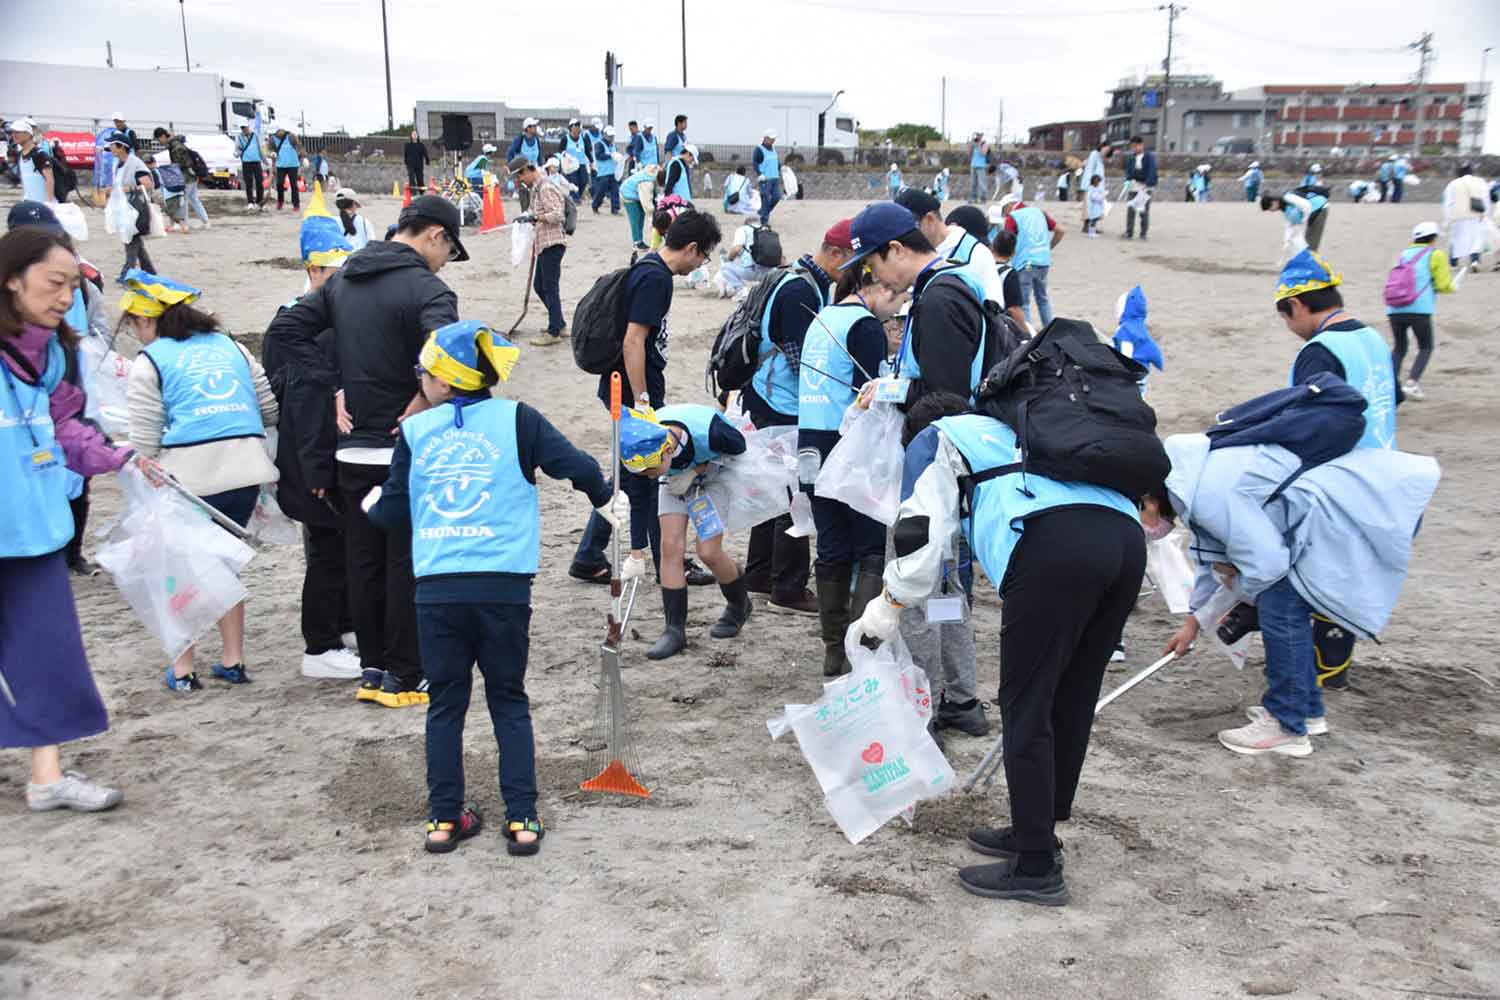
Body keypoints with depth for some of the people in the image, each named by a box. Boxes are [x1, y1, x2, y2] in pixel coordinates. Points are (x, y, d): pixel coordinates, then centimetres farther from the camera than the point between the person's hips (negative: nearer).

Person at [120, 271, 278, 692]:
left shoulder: (149, 361, 3)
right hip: (244, 469, 4)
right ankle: (233, 662, 21)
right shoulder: (231, 346, 17)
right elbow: (271, 409, 17)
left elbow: (145, 441, -2)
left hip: (189, 475, -4)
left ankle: (182, 670, 16)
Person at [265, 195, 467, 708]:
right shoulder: (426, 289, -15)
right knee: (408, 564, 4)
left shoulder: (343, 278, 9)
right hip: (405, 452, -6)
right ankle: (402, 677, 11)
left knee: (363, 561, 15)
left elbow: (287, 327, 10)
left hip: (352, 449, 7)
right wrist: (419, 406, -17)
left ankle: (372, 667, 24)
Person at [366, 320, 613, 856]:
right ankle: (522, 818, 10)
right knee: (509, 701, 12)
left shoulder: (414, 431, 6)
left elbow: (393, 515, 9)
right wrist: (602, 497, 18)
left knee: (445, 705, 14)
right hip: (503, 586, -1)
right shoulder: (516, 419, 2)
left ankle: (444, 818, 18)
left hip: (437, 589, 1)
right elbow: (579, 467, -3)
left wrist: (373, 505, 32)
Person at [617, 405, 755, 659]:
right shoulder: (640, 446, -30)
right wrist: (637, 555, -13)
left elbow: (740, 447, -17)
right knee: (671, 548, -11)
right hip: (676, 476, 3)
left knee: (708, 552, -10)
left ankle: (739, 605, 19)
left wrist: (695, 472, -25)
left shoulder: (709, 433, -41)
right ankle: (675, 629, -3)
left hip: (715, 473, -3)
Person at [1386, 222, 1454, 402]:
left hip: (1394, 309, 4)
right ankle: (1411, 384, -6)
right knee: (1425, 348, 12)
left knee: (1399, 348, 21)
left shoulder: (1403, 254, 22)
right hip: (1419, 310, -4)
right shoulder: (1436, 254, 7)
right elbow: (1443, 285, 3)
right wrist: (1451, 285, 23)